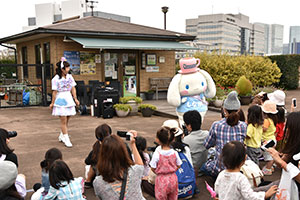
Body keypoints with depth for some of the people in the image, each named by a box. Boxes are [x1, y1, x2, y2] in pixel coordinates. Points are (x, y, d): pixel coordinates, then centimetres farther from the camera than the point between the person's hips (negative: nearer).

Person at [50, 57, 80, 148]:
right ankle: (66, 139, 3)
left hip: (69, 99, 6)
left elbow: (73, 88, 10)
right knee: (63, 121, -4)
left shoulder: (70, 76, 7)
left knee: (67, 120, 11)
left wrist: (75, 99, 6)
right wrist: (52, 103, -2)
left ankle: (62, 136, 28)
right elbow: (54, 92, -7)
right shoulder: (56, 79, -9)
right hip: (60, 100, -6)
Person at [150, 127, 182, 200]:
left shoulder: (157, 154, -21)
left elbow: (153, 168, -11)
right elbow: (178, 166, 1)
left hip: (162, 180, -3)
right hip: (173, 178, 3)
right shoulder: (174, 153, -11)